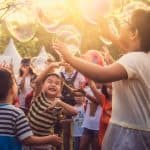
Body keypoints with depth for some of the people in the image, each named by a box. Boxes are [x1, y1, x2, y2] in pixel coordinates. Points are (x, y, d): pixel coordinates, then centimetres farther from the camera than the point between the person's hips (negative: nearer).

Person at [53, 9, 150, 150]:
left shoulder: (134, 59, -24)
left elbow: (102, 75, -40)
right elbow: (130, 47, 30)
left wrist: (69, 57, -28)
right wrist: (109, 34, 41)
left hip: (129, 132, -9)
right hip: (136, 129, 9)